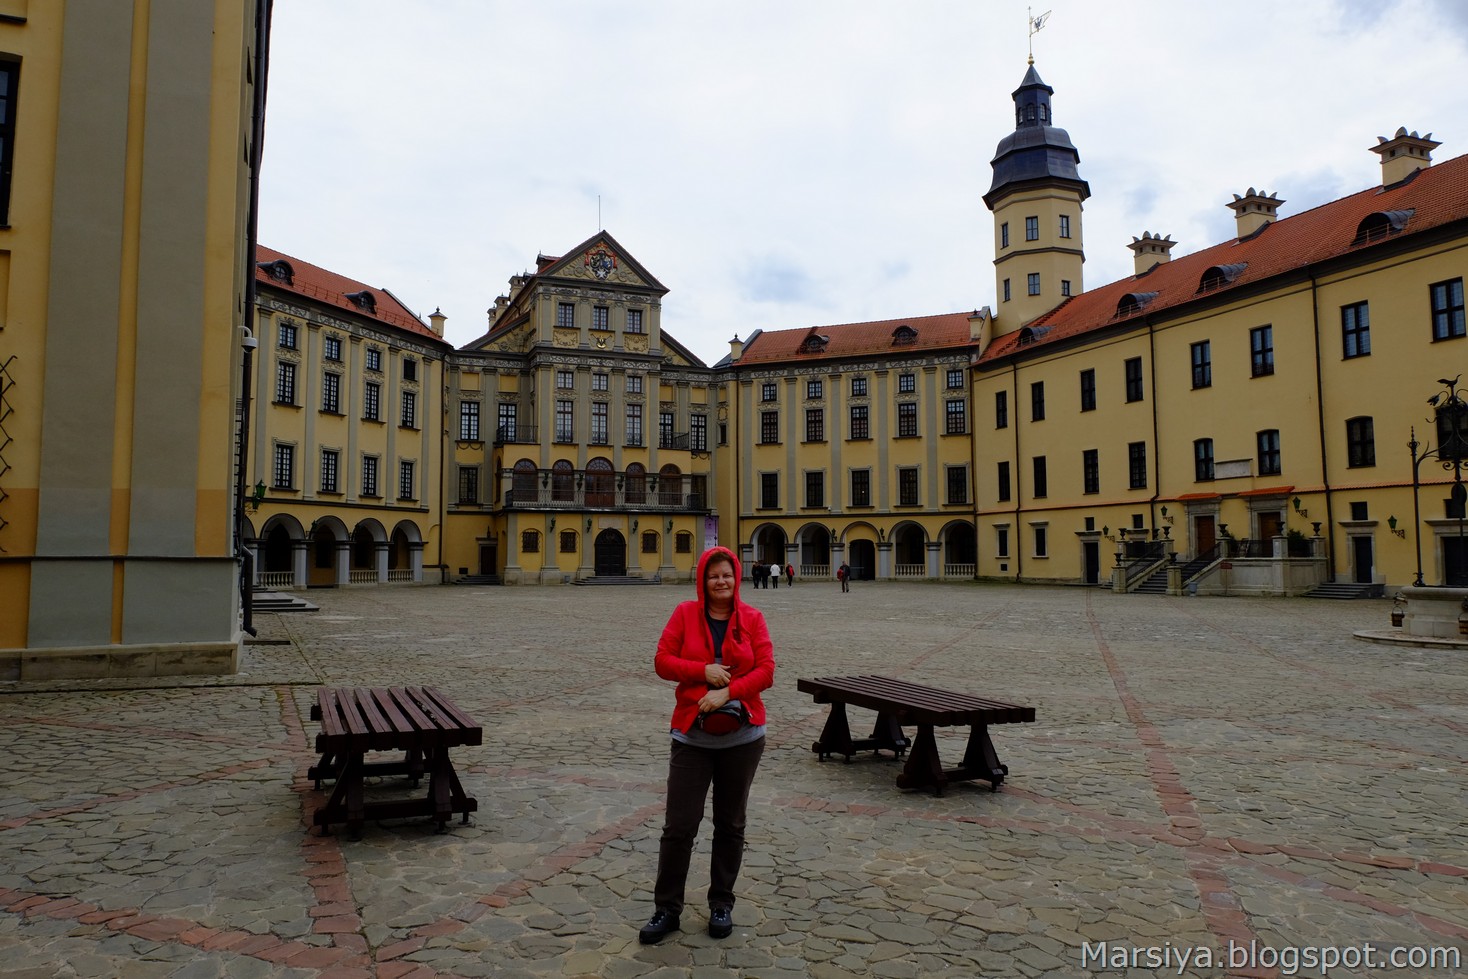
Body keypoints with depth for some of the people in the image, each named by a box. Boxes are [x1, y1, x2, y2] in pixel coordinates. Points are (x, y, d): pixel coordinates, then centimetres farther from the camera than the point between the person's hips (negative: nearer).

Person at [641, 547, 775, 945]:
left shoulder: (752, 618, -1)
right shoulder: (685, 613, -2)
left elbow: (766, 671, -7)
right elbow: (662, 661, -5)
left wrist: (727, 691, -19)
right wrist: (704, 671, -18)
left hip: (742, 736, 1)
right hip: (692, 736, -1)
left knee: (730, 824, 14)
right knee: (678, 826, 0)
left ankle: (721, 904, 31)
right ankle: (667, 909, 17)